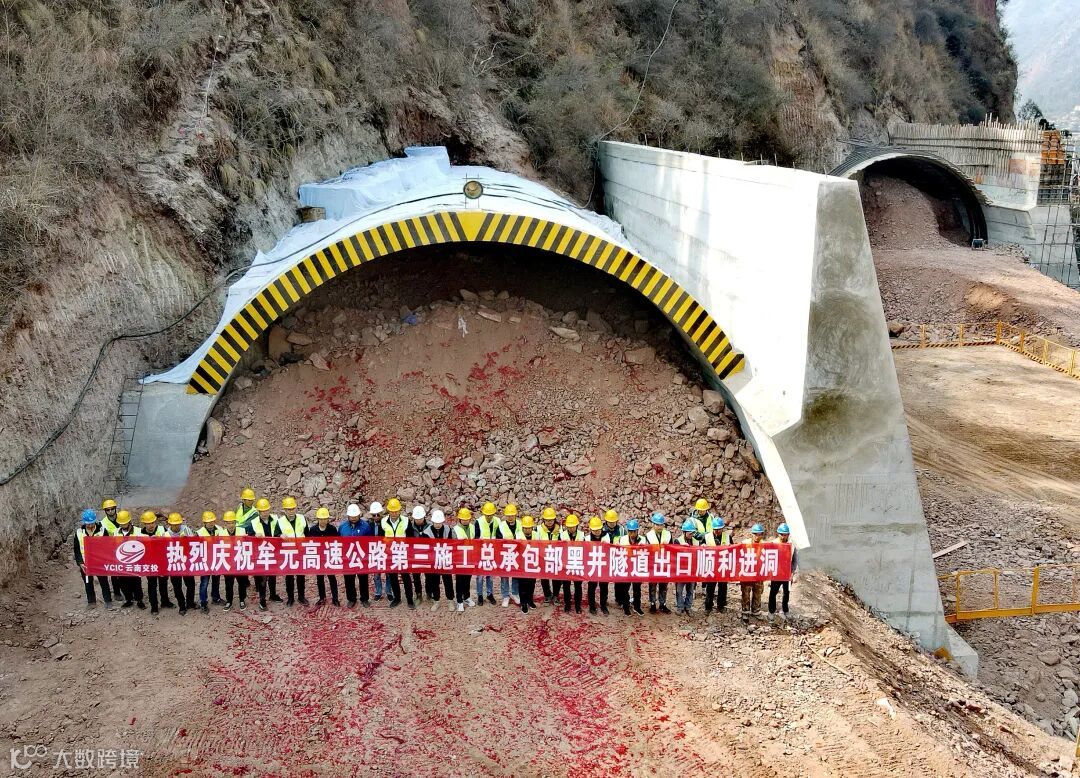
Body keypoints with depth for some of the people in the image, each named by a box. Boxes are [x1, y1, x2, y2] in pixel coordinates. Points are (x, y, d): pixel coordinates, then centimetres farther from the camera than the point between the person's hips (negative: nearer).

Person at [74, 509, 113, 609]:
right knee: (88, 583, 13)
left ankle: (108, 601, 16)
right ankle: (91, 601, 28)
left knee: (104, 582, 6)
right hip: (85, 563, 2)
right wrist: (80, 563, -8)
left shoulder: (102, 530, -8)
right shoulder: (79, 532, -3)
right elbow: (77, 550, 2)